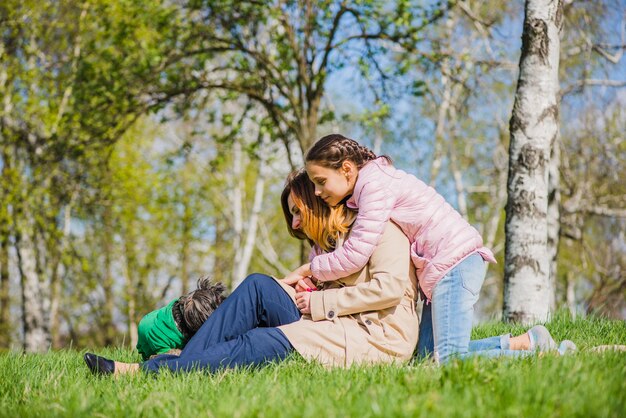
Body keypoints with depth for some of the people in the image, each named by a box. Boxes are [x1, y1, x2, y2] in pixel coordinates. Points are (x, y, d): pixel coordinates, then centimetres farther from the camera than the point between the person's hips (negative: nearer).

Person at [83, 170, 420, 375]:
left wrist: (321, 303, -12)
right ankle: (178, 363, -21)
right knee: (258, 286, -9)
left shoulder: (377, 226, -2)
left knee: (259, 344, -23)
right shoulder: (328, 244, 27)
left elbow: (391, 287, -17)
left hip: (377, 337, -8)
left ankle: (148, 372, -25)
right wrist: (303, 295, -4)